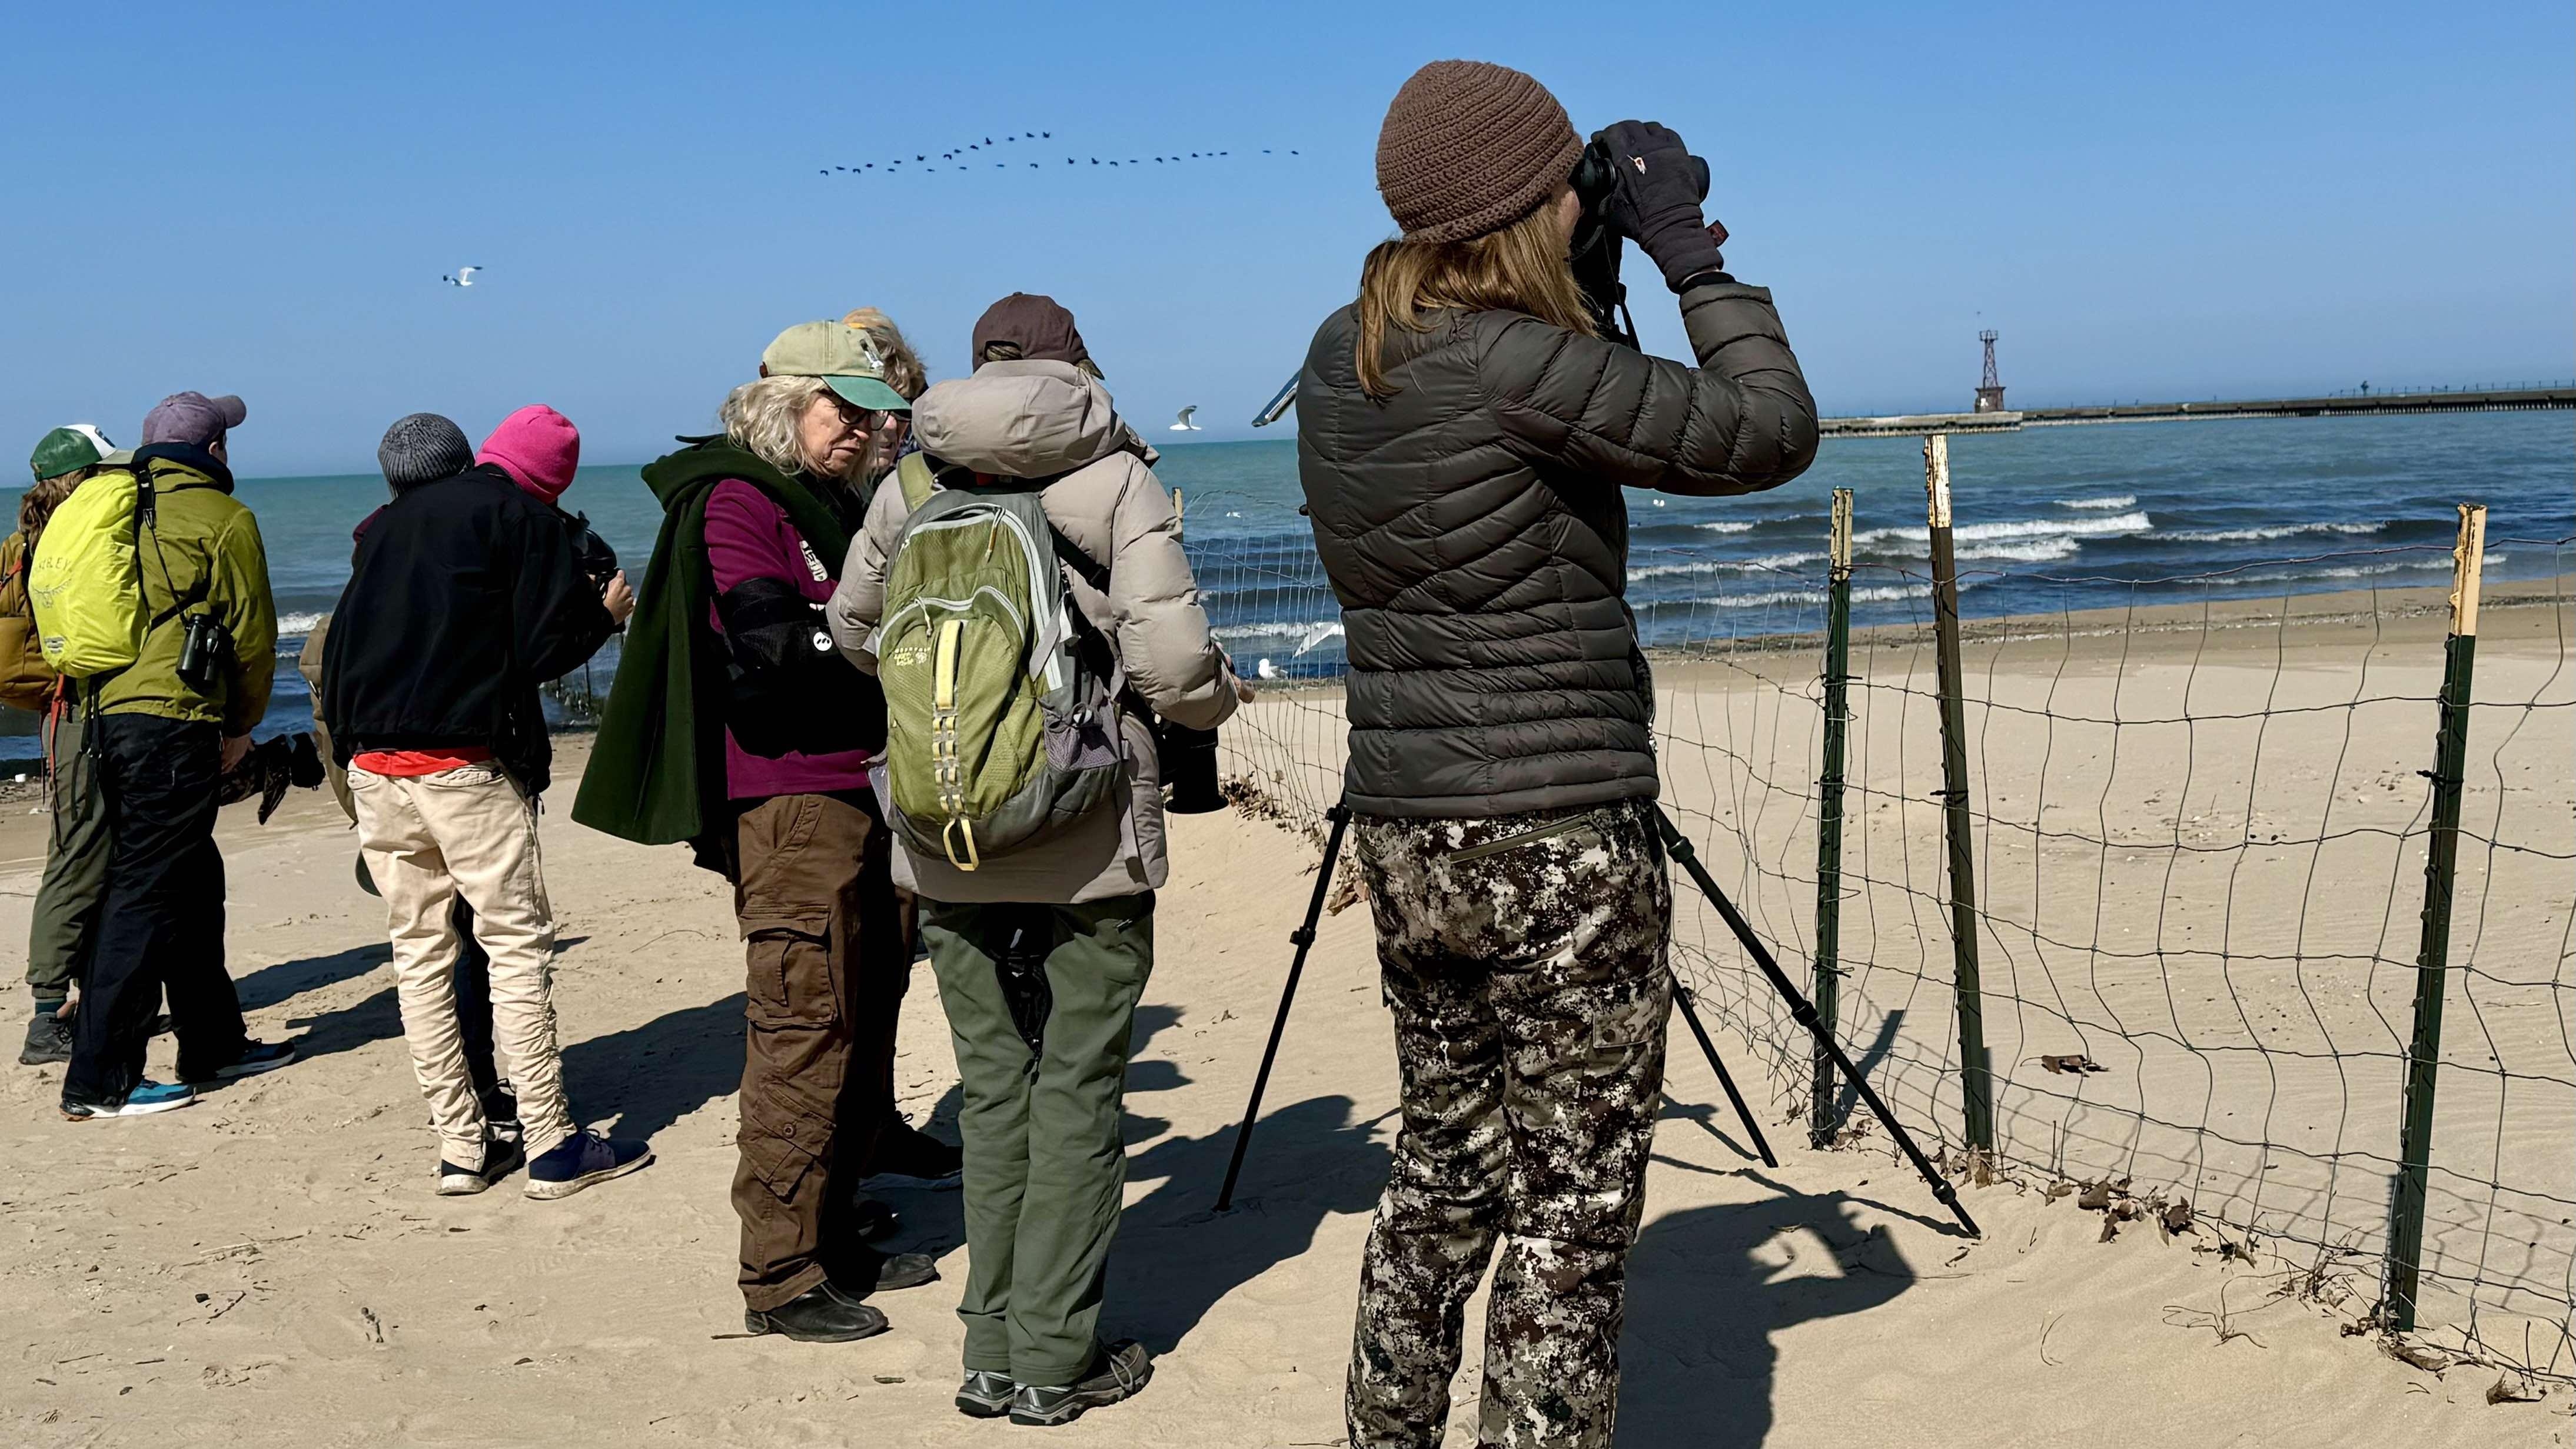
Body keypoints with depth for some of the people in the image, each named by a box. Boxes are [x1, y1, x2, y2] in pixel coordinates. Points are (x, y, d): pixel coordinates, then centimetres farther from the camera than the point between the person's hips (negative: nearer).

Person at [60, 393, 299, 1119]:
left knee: (193, 881, 18)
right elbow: (252, 633, -2)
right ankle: (98, 1081, -7)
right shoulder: (222, 517, -2)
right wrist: (242, 724, 12)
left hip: (104, 714, 8)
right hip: (172, 721, -8)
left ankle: (213, 1044, 27)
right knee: (146, 895, -7)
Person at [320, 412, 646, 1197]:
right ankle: (552, 1144, -1)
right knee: (517, 943, -1)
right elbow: (549, 641, -5)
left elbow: (339, 656, 17)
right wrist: (608, 611, 12)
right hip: (466, 761, -5)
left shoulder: (380, 532, 20)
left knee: (419, 953, 8)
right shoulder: (514, 511, 4)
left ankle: (462, 1146, 11)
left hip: (373, 767, 6)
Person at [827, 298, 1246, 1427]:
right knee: (1077, 1087, 6)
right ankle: (1057, 1360, 10)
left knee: (991, 1084, 13)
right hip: (1087, 838, -3)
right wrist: (1226, 695, 9)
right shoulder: (1117, 482, -4)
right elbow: (1172, 667, -13)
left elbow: (855, 632, 18)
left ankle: (994, 1354, 17)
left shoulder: (912, 484, 6)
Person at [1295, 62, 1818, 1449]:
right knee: (1570, 1209, 4)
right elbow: (1772, 432, -11)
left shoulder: (1340, 362, 6)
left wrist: (1598, 287, 13)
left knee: (1442, 1174, 21)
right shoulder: (1521, 367, -18)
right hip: (1559, 843, -8)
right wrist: (1692, 256, -1)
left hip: (1406, 840, 8)